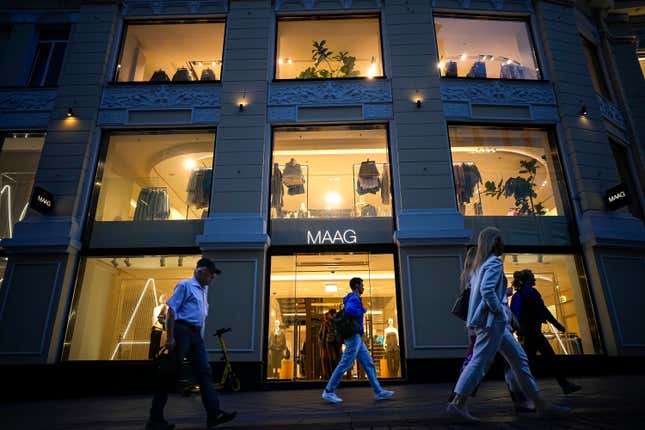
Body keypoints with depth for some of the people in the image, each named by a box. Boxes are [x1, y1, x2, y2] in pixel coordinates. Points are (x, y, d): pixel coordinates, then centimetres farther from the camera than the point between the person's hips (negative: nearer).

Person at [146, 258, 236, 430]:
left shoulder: (204, 290, 18)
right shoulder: (185, 285, -6)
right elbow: (171, 310, -11)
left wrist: (200, 336, 19)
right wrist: (170, 337, -17)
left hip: (196, 334, 8)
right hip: (182, 331, -8)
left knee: (204, 373, 4)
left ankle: (214, 414, 6)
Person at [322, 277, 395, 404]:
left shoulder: (354, 299, 20)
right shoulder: (354, 298, -11)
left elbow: (346, 314, 27)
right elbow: (349, 310, -31)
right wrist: (362, 311, -15)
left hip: (357, 338, 10)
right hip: (354, 336, -10)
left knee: (369, 364, 9)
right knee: (345, 364, -7)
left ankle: (378, 392, 11)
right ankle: (328, 392, 0)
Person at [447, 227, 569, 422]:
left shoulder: (481, 264, 18)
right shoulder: (495, 263, -11)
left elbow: (477, 289, 21)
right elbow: (487, 290, -24)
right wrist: (500, 310, -15)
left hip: (493, 321, 11)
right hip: (492, 320, -11)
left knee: (519, 358, 12)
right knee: (479, 362, -9)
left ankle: (541, 404, 18)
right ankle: (457, 404, -6)